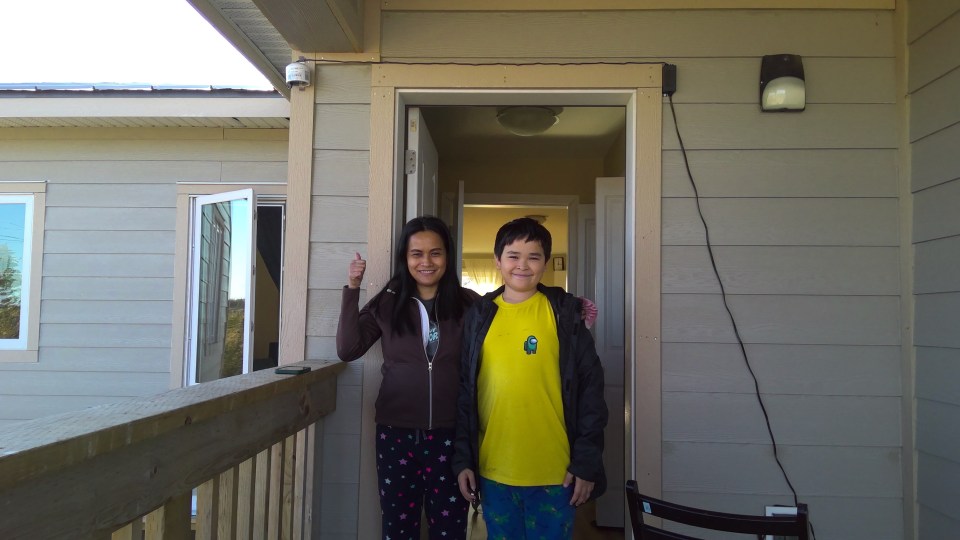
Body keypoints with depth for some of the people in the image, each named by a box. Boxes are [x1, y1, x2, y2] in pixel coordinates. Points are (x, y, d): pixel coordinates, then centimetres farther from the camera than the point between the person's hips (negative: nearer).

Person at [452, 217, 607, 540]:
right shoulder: (479, 316, 3)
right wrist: (462, 459, 2)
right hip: (494, 471, 2)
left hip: (554, 471, -2)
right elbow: (464, 391, 5)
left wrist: (587, 462, -6)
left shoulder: (565, 313, -3)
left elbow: (590, 386, -3)